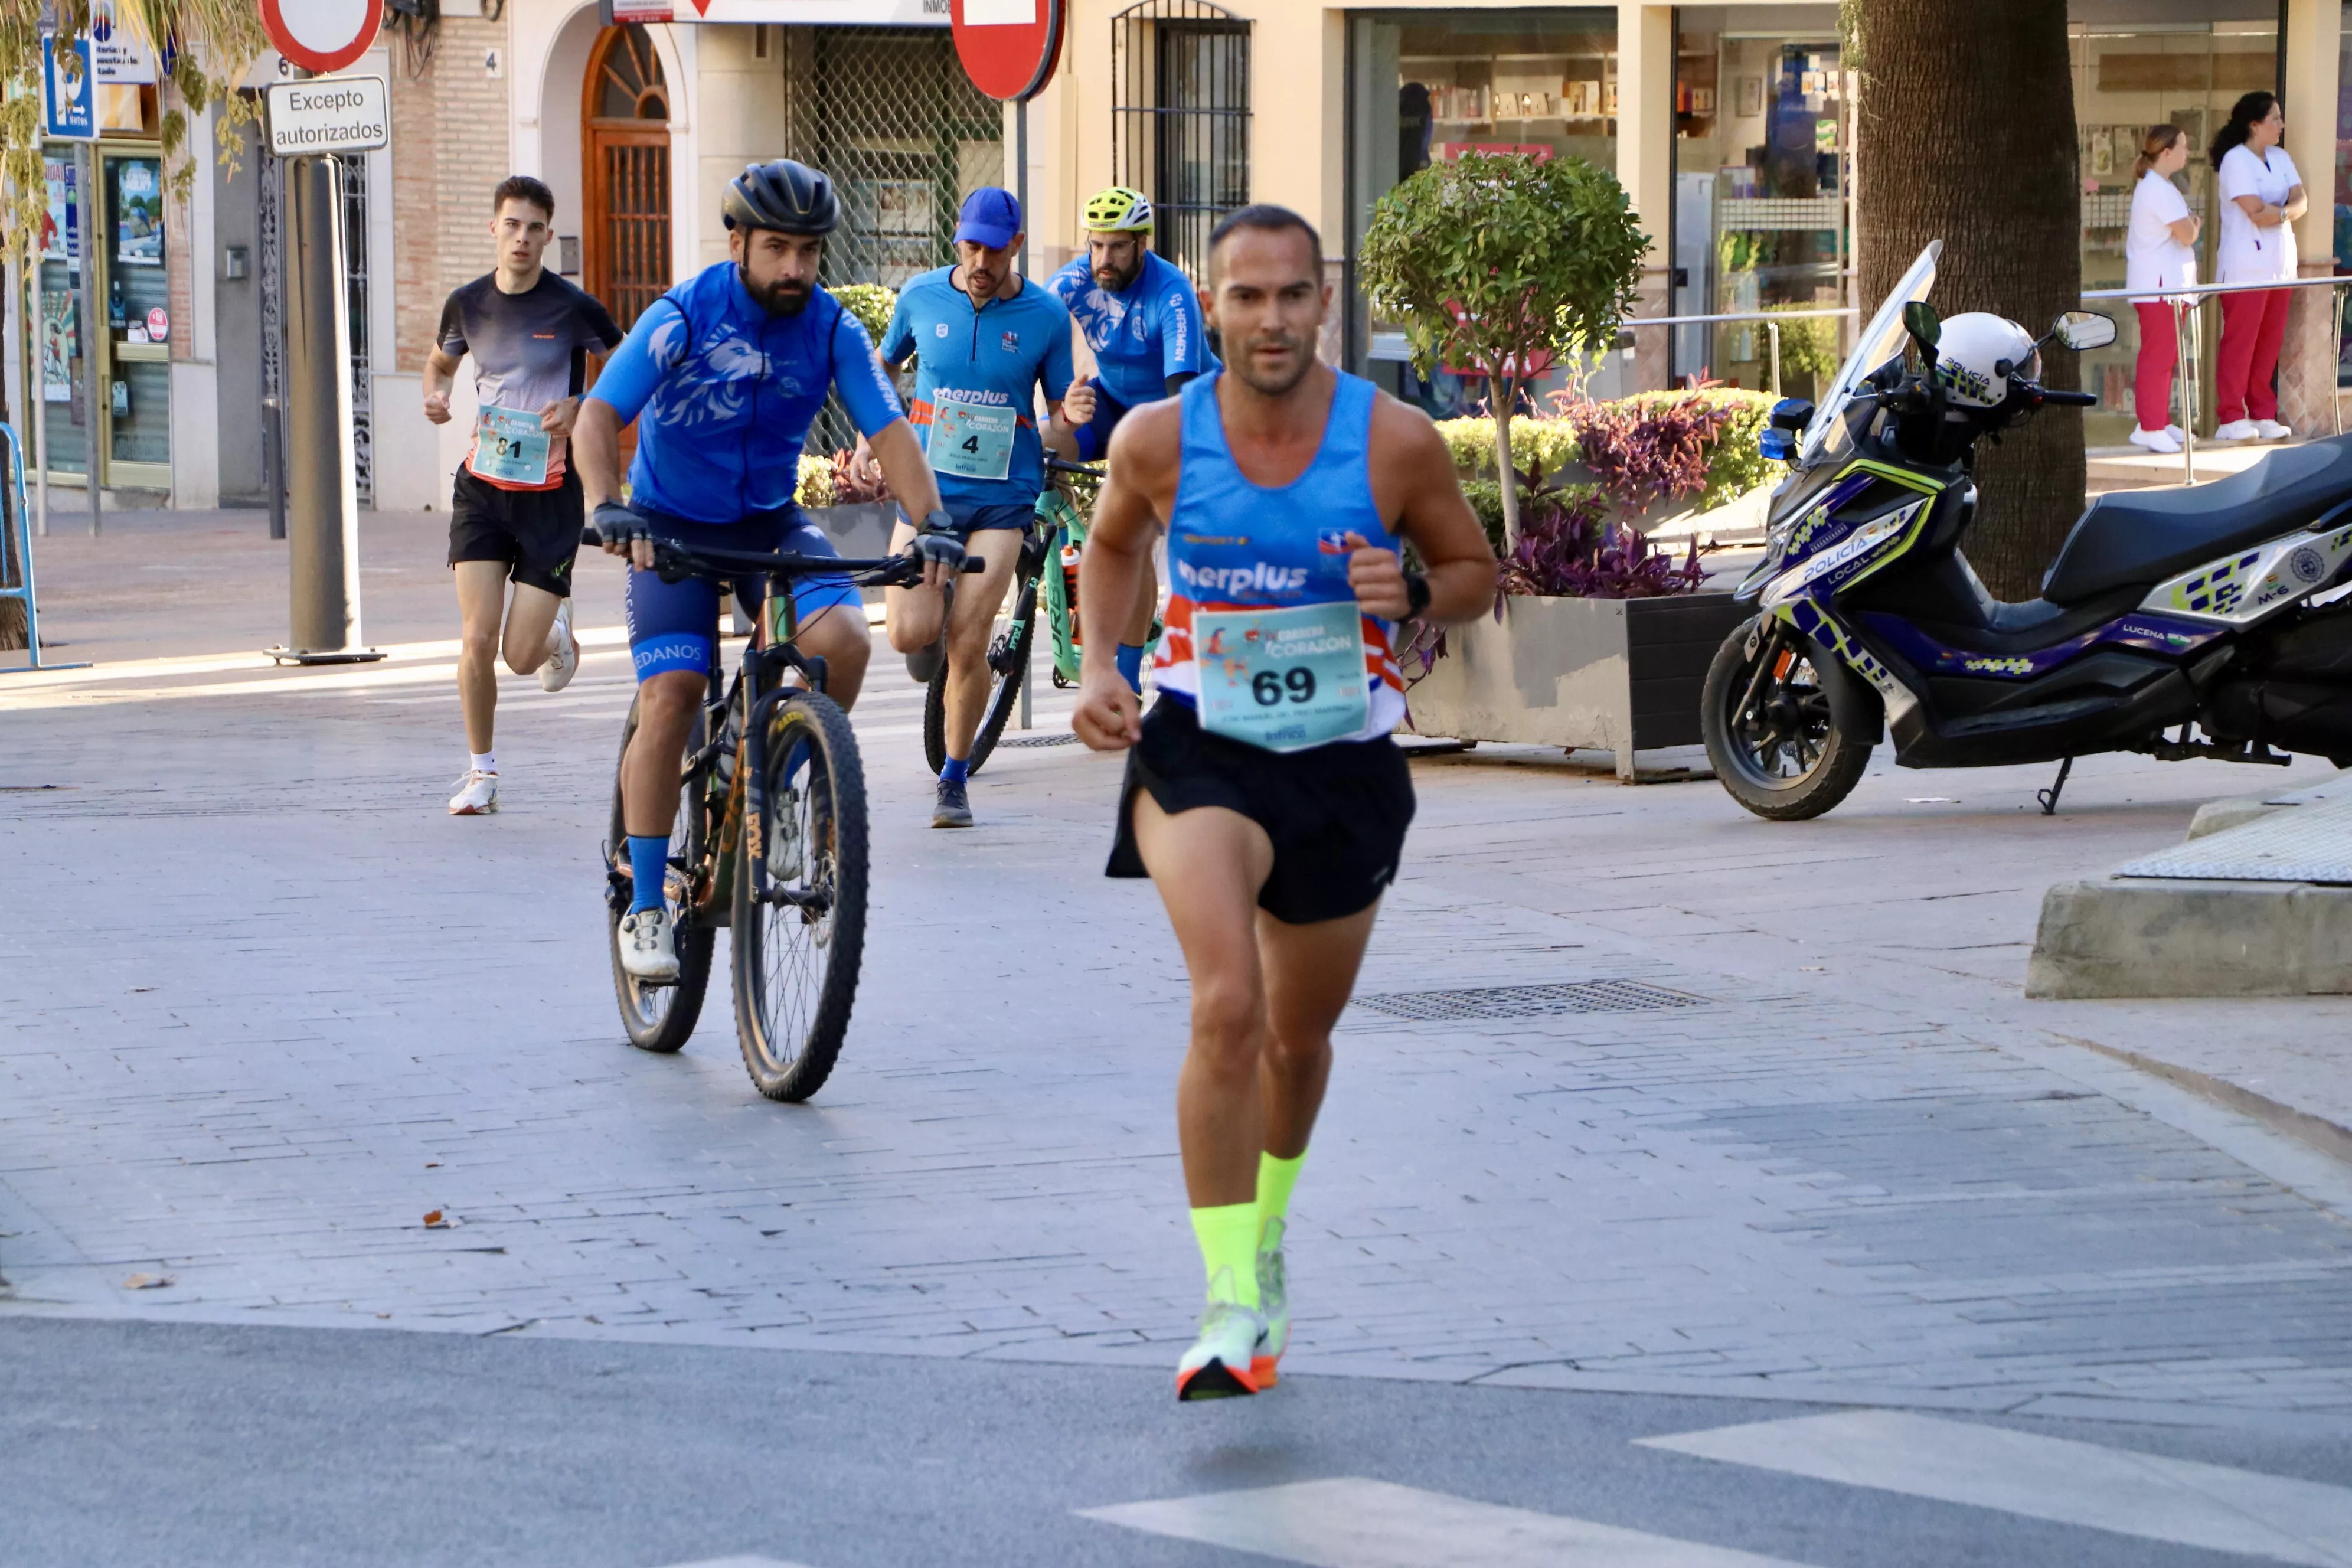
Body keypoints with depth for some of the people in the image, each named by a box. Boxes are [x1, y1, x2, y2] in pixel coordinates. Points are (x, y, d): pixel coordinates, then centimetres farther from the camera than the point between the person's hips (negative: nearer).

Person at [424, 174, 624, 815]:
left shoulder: (573, 308, -10)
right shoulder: (468, 304, 0)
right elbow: (440, 361, 20)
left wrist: (580, 408, -16)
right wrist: (434, 395, -3)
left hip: (551, 492, -2)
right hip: (483, 489, 2)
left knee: (522, 656, -3)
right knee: (476, 640, -9)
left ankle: (557, 625, 34)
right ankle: (481, 773, 9)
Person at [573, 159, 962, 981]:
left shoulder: (832, 328, -9)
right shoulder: (682, 318, -18)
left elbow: (889, 430, -13)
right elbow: (597, 419, -26)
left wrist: (932, 522, -30)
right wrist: (605, 508, -44)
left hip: (771, 522, 3)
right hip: (671, 525, -3)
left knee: (844, 638, -25)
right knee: (671, 697, -17)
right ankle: (646, 909, -7)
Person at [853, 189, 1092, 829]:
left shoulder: (1046, 316, -4)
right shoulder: (921, 297, -1)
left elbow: (1059, 434, 3)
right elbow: (884, 366, 19)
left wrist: (1071, 418, -20)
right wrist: (868, 440, 8)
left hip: (1002, 498, -1)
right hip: (927, 486, 1)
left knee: (968, 646, -7)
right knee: (910, 634, -15)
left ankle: (954, 780, 11)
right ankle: (929, 620, 24)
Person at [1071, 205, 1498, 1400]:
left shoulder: (1397, 441, -11)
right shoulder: (1157, 439, -10)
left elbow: (1476, 573, 4)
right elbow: (1112, 546, 13)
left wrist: (1411, 596, -18)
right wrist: (1097, 666, -2)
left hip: (1344, 764, 2)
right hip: (1199, 752, -2)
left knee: (1300, 1036, 19)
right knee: (1227, 1007, -25)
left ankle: (1265, 1226, 50)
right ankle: (1234, 1303, -24)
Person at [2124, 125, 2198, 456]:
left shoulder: (2152, 186, 17)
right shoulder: (2160, 190, -18)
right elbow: (2187, 234, -20)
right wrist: (2194, 222, -1)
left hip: (2167, 283, 11)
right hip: (2159, 285, -11)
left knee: (2166, 354, 15)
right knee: (2158, 355, -10)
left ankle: (2159, 422, 20)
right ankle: (2150, 427, -9)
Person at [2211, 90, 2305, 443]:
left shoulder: (2280, 159, 14)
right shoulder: (2236, 160, -10)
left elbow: (2300, 201, 2)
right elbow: (2256, 212, -18)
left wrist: (2278, 212, -18)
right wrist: (2287, 210, -4)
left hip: (2279, 265, 7)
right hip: (2246, 265, -7)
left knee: (2270, 342, 7)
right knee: (2240, 341, -7)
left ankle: (2263, 415, 12)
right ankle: (2231, 418, -5)